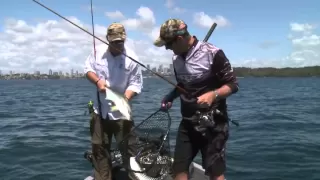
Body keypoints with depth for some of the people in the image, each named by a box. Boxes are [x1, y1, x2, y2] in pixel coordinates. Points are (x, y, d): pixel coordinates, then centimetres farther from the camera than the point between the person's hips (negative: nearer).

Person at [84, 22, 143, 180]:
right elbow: (88, 69, 7)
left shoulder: (131, 58, -12)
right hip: (100, 109, 3)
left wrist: (125, 99, -28)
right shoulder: (98, 51, -4)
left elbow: (135, 83, -12)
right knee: (99, 147, 11)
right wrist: (97, 81, -14)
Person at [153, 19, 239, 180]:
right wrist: (170, 97, 1)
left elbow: (232, 84, -10)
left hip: (212, 122, -6)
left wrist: (213, 95, -27)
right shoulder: (176, 58, 5)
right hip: (187, 122, 6)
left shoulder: (212, 53, -14)